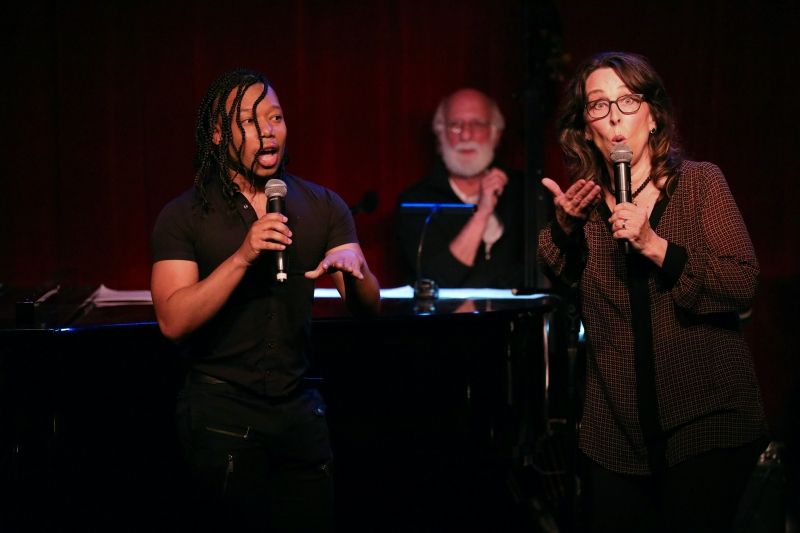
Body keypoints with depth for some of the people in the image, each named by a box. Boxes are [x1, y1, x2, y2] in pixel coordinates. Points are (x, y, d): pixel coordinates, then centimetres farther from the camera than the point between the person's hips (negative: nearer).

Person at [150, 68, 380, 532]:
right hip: (222, 409, -3)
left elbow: (368, 307, -1)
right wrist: (243, 257, -25)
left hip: (299, 403, 3)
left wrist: (352, 266, -24)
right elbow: (174, 321, -16)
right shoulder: (185, 216, -5)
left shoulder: (321, 206, 4)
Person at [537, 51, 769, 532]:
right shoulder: (585, 199, 5)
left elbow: (744, 285, -13)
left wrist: (654, 246, -23)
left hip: (706, 423, -3)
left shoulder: (700, 182, -5)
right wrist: (564, 227, -7)